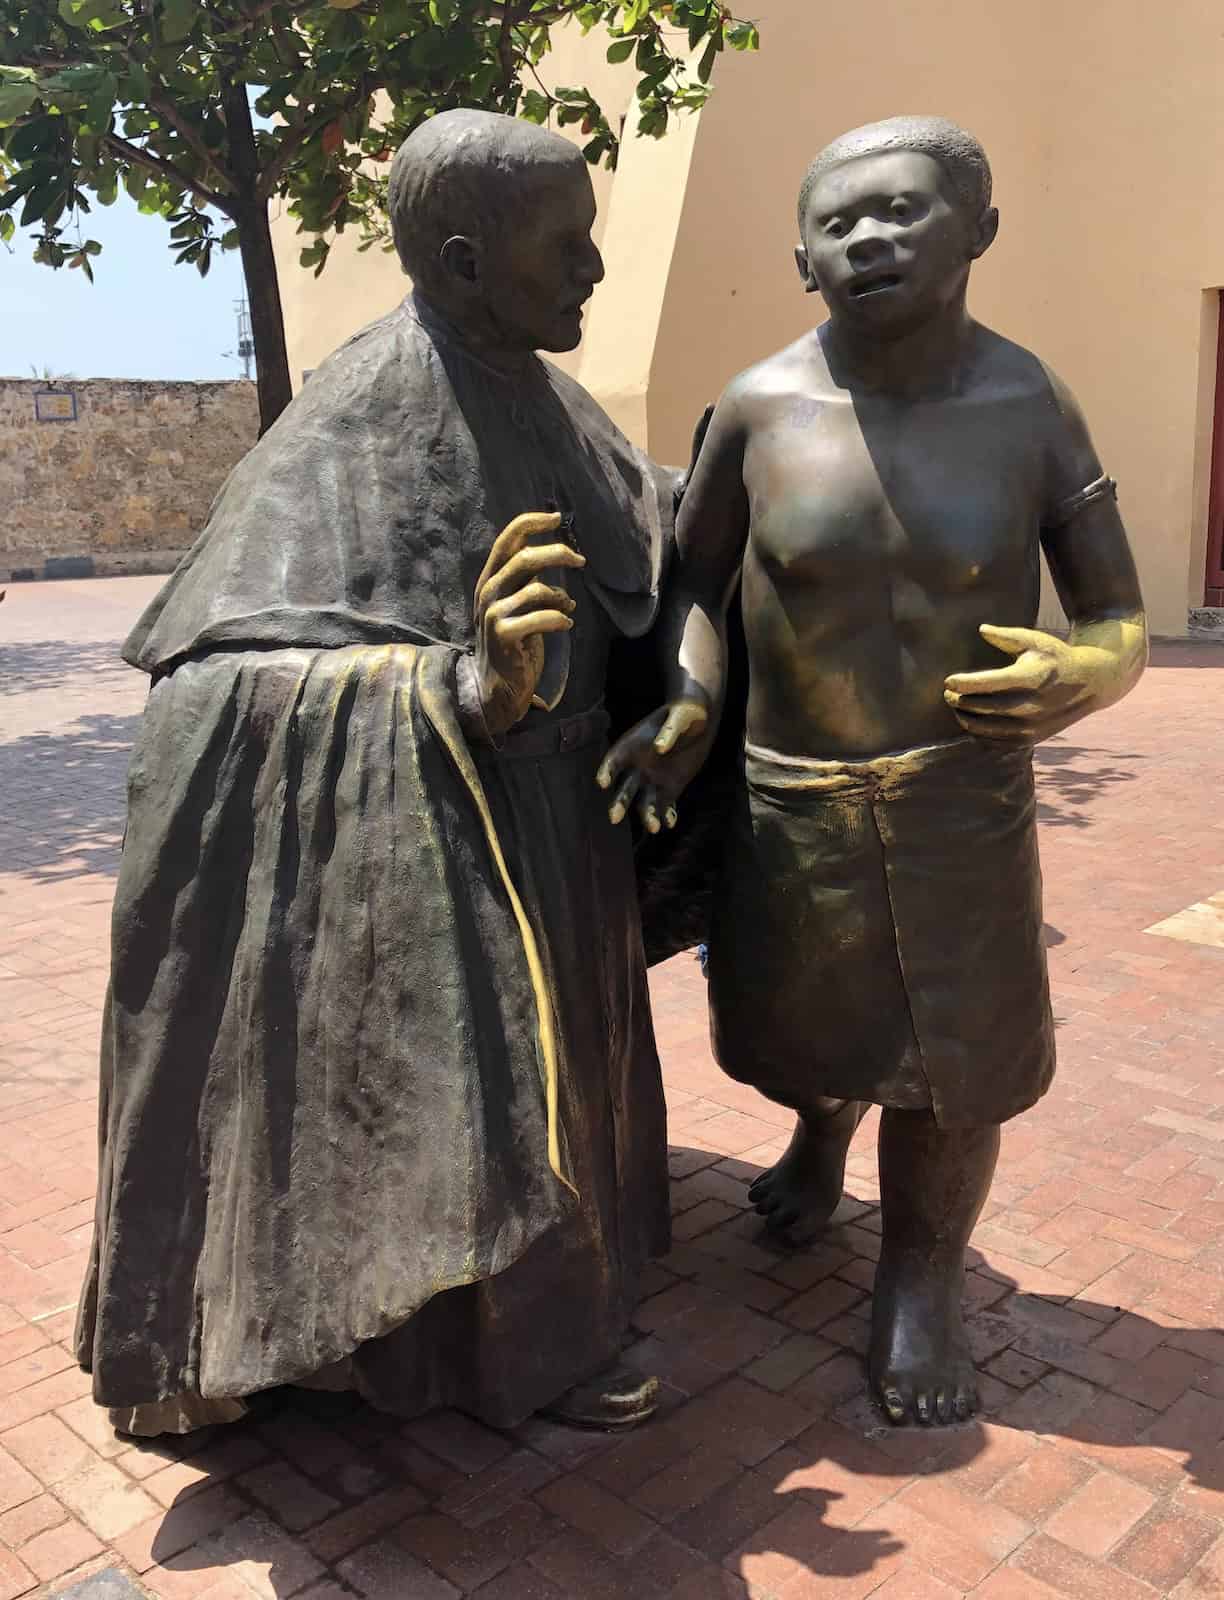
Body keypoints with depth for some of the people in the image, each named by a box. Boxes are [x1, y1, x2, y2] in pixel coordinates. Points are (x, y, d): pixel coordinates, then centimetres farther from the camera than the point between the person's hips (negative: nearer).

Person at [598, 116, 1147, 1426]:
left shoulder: (1030, 407, -9)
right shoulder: (759, 407, -9)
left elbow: (1121, 626, -4)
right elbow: (694, 581, 2)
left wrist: (1086, 678, -26)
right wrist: (684, 706, -15)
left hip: (963, 791, -1)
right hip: (789, 794, 1)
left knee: (952, 1059, 1)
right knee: (809, 1024, 18)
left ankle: (921, 1280, 28)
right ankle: (822, 1139, 55)